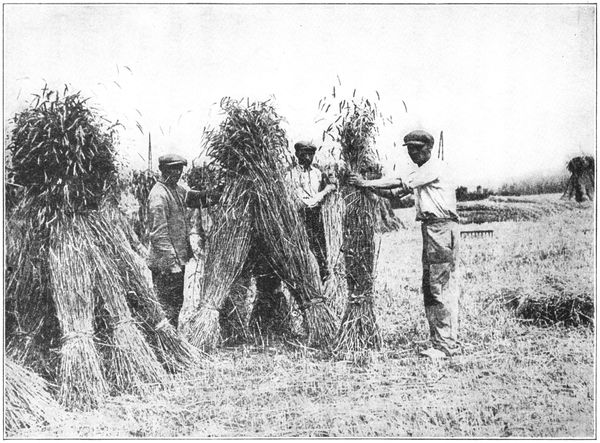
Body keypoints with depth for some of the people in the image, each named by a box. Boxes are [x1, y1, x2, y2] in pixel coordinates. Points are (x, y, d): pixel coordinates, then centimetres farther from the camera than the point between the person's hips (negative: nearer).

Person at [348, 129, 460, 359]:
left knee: (440, 289, -10)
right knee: (429, 288, 9)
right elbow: (394, 192, 16)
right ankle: (446, 341, 13)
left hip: (442, 226, -10)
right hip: (430, 228, 10)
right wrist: (369, 185, 1)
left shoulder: (435, 166, -7)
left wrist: (367, 183, -12)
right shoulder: (420, 173, 22)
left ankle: (445, 344, -8)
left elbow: (402, 183, -15)